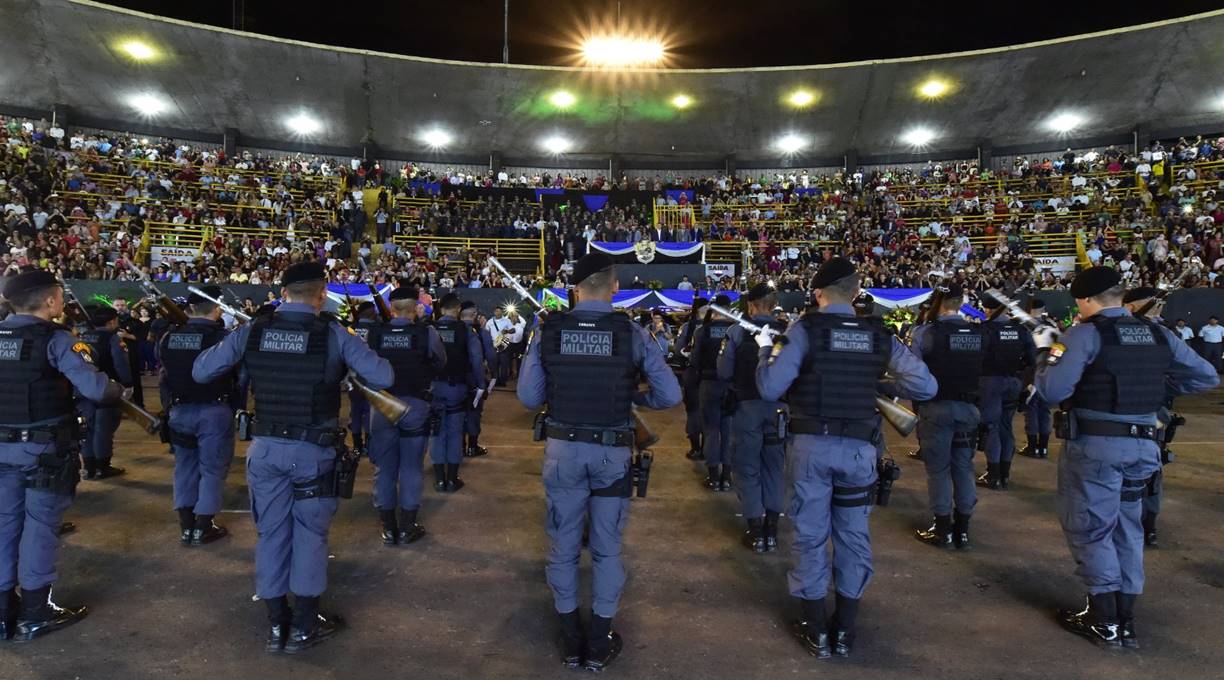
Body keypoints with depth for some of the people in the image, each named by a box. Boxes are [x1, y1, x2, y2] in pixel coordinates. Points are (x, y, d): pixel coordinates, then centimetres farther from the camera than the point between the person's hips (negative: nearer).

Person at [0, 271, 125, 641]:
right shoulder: (55, 339, -15)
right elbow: (95, 388, -25)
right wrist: (119, 389, -5)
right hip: (45, 446, -6)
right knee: (40, 525, 4)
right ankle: (34, 613, 12)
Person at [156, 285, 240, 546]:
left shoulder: (169, 337, 0)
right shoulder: (223, 337, -15)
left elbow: (162, 364, 14)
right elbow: (239, 372, -9)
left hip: (180, 410, 5)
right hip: (214, 410, -5)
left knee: (185, 466, 16)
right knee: (212, 468, 6)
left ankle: (186, 526, 20)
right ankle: (202, 528, 9)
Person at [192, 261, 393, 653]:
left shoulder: (252, 331, -3)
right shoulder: (333, 333, -12)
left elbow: (199, 372, 4)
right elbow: (384, 378, -13)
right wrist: (347, 369, 7)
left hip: (266, 448, 3)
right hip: (313, 449, -3)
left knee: (271, 533, 15)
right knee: (309, 534, 11)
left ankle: (276, 624, 26)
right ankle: (303, 627, 21)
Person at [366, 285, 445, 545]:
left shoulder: (376, 333, -5)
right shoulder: (426, 332, -10)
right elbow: (440, 361, 4)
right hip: (415, 405, -2)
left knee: (385, 467, 11)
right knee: (411, 468, 8)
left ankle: (389, 529, 19)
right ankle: (406, 528, 15)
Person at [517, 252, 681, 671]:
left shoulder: (547, 331, -7)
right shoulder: (630, 333, -10)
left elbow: (529, 396, -4)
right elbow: (669, 395, -10)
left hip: (562, 449, 1)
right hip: (612, 452, -1)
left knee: (563, 545, 16)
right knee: (607, 548, 14)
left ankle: (570, 639, 29)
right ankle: (600, 643, 25)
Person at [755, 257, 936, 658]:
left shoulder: (805, 329, -9)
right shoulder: (879, 335, 1)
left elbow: (769, 389, -13)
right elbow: (926, 387, -2)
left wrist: (766, 350, 4)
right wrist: (882, 383, 13)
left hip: (811, 445, -2)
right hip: (859, 448, 3)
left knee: (811, 536, 9)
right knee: (853, 536, 15)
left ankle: (816, 630, 20)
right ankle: (845, 629, 25)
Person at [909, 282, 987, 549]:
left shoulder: (925, 333, -14)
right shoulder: (979, 334, 1)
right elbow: (980, 369, 5)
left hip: (936, 408, -4)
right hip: (968, 407, 4)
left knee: (938, 468, 6)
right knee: (963, 466, 13)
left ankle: (943, 530, 13)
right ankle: (962, 529, 21)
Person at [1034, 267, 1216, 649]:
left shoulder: (1085, 334, -11)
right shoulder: (1159, 334, 8)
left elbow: (1053, 392, -18)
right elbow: (1206, 377, 14)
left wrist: (1045, 351, -3)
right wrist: (1154, 387, 16)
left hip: (1095, 445, -6)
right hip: (1143, 445, 6)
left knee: (1090, 529, 7)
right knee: (1127, 528, 18)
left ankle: (1104, 621, 13)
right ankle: (1125, 620, 26)